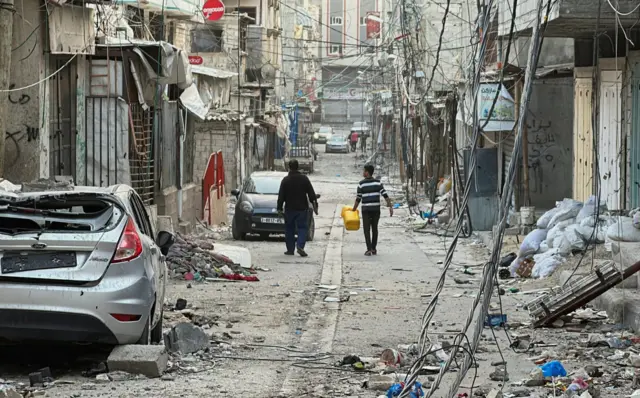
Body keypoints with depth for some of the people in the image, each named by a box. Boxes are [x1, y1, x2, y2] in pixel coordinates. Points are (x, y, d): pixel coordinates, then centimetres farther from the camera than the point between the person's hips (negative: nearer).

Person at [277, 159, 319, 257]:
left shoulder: (285, 180, -4)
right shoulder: (304, 179, -1)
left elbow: (281, 196, -2)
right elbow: (311, 194, 0)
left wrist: (279, 208, 4)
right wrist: (315, 206, 5)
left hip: (289, 209, 0)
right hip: (302, 208, 0)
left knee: (289, 229, 10)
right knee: (302, 227, 3)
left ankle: (290, 249, 10)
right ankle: (300, 246, -17)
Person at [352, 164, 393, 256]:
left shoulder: (361, 184, -5)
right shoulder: (378, 183, -1)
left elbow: (358, 199, -2)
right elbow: (385, 195, -7)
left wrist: (354, 209, 10)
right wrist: (390, 207, -5)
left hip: (366, 210, -2)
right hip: (376, 209, 2)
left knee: (367, 229, 3)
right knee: (374, 228, 14)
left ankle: (369, 249, -6)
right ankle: (374, 249, 16)